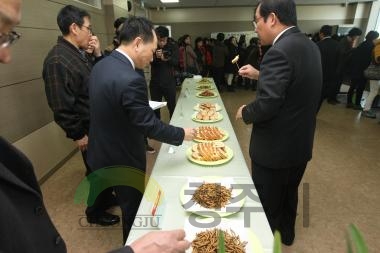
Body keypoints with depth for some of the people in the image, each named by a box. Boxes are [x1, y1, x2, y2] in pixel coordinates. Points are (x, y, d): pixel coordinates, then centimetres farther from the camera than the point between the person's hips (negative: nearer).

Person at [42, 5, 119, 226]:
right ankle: (95, 212, 31)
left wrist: (98, 55, -2)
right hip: (89, 130, -8)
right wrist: (78, 134, -16)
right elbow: (61, 106, -22)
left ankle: (106, 196, 45)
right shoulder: (57, 60, -21)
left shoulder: (82, 54, 7)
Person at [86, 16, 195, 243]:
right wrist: (182, 134, -10)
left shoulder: (101, 66, 0)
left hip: (103, 154, 9)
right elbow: (150, 125, -25)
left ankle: (131, 242, 52)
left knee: (128, 203, 29)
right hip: (122, 159, -9)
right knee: (133, 207, 16)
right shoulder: (130, 79, -31)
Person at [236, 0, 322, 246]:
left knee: (267, 206, 14)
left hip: (275, 147, -9)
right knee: (289, 195, 28)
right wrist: (259, 75, 11)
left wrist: (245, 112, -10)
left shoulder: (279, 51, -24)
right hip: (300, 143, 9)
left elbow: (267, 105, -30)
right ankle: (286, 234, 51)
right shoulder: (309, 46, 5)